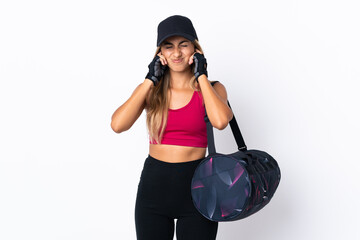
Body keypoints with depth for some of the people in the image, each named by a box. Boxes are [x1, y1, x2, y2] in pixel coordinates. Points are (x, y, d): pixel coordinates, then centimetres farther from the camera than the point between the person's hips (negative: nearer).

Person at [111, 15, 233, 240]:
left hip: (197, 187, -1)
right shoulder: (149, 89, 4)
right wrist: (150, 80, -8)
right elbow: (118, 125, -13)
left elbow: (220, 121, -24)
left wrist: (201, 76, -11)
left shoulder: (211, 89, -1)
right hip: (154, 185, 2)